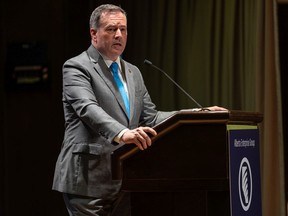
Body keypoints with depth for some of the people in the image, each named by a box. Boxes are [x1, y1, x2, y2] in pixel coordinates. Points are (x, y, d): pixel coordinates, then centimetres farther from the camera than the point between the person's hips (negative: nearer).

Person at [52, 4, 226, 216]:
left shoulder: (133, 73, 20)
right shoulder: (77, 68, -5)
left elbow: (150, 118, 16)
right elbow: (88, 109, -22)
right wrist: (121, 134, -40)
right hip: (88, 181, -7)